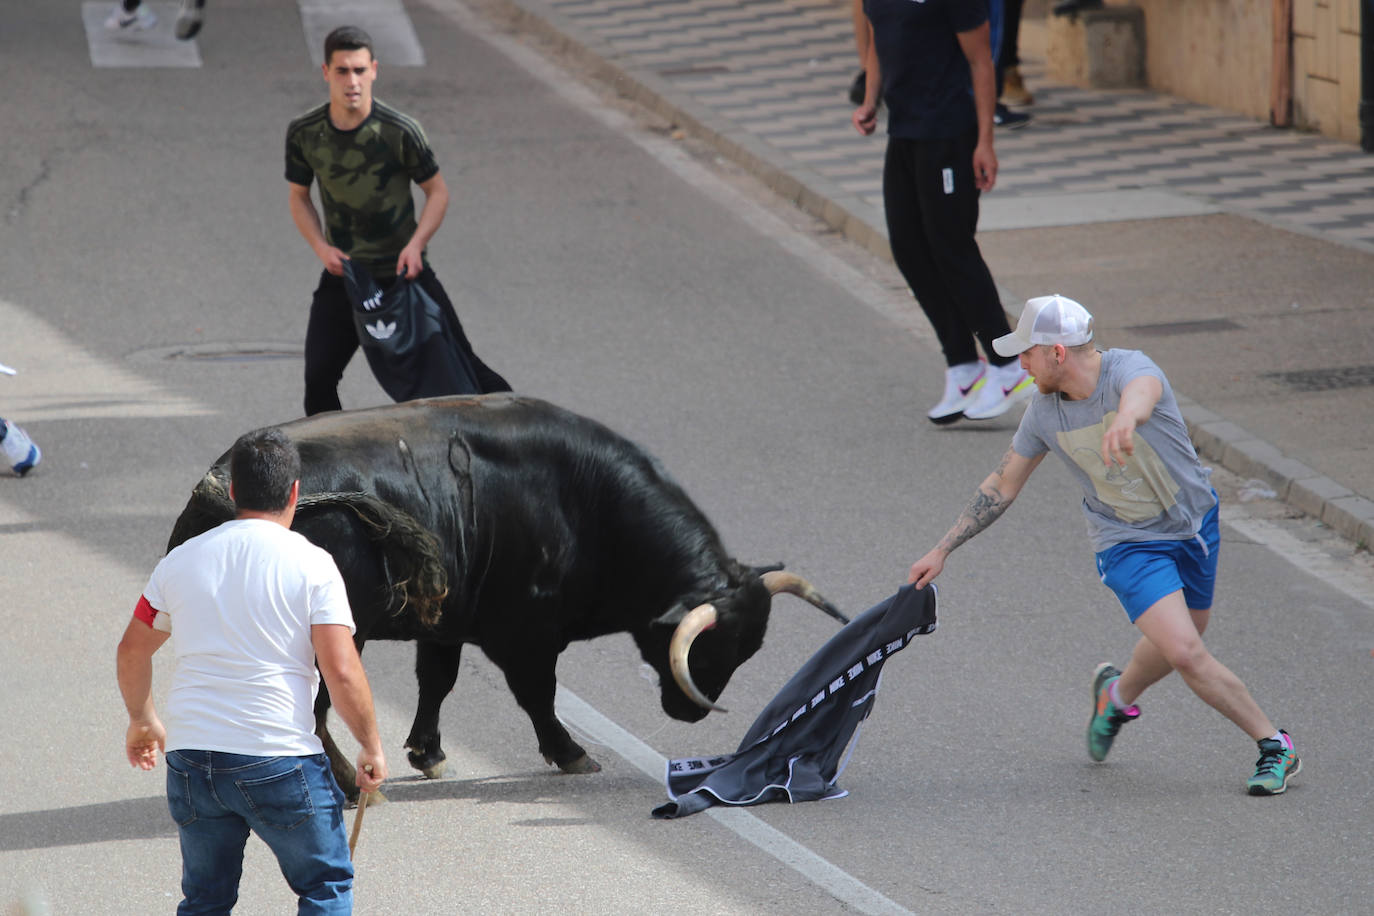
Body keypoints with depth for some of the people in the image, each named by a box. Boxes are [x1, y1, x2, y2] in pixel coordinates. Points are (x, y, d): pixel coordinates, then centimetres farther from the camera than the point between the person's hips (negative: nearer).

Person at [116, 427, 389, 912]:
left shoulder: (182, 559, 7)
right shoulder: (312, 565, -6)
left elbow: (132, 652, 17)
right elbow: (342, 672, -12)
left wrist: (142, 720, 34)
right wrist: (371, 745, 2)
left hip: (191, 760, 4)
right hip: (281, 761, -4)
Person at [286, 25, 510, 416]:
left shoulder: (400, 131, -15)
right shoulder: (304, 133, -7)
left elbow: (437, 191, -3)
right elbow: (299, 198, 8)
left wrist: (416, 244, -19)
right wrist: (321, 247, -10)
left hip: (404, 271, -2)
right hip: (343, 273, 2)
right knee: (318, 378, -7)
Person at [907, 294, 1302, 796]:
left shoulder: (1129, 368, -26)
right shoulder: (1044, 410, -12)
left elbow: (1142, 390, -53)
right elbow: (1002, 486, 1)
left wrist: (1127, 417, -78)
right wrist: (941, 551, 1)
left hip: (1195, 523, 0)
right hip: (1128, 543, 0)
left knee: (1181, 641, 17)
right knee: (1186, 654, -16)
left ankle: (1119, 693, 48)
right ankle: (1272, 744, 1)